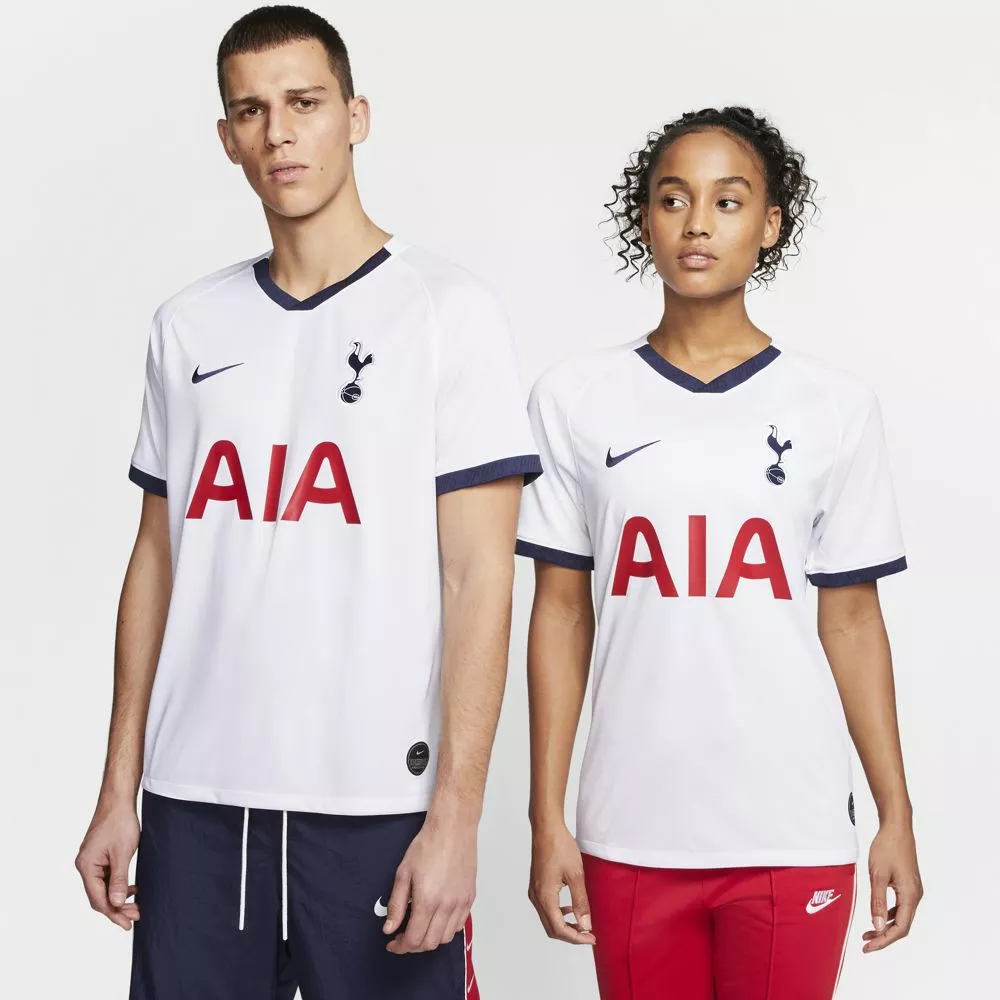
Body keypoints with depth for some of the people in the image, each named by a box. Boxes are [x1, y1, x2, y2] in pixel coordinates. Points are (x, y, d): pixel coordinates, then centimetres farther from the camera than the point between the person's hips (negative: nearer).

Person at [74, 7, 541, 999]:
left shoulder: (447, 310, -2)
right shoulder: (188, 325, 10)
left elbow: (479, 577, -6)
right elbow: (157, 561, 13)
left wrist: (455, 813, -12)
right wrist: (119, 791, 8)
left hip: (377, 803, -3)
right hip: (197, 801, 3)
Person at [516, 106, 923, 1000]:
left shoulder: (835, 408, 2)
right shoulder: (575, 400, 2)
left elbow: (852, 620, 5)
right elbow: (562, 612, 4)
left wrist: (896, 814, 2)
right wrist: (547, 817, 1)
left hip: (794, 831, 0)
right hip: (632, 831, 0)